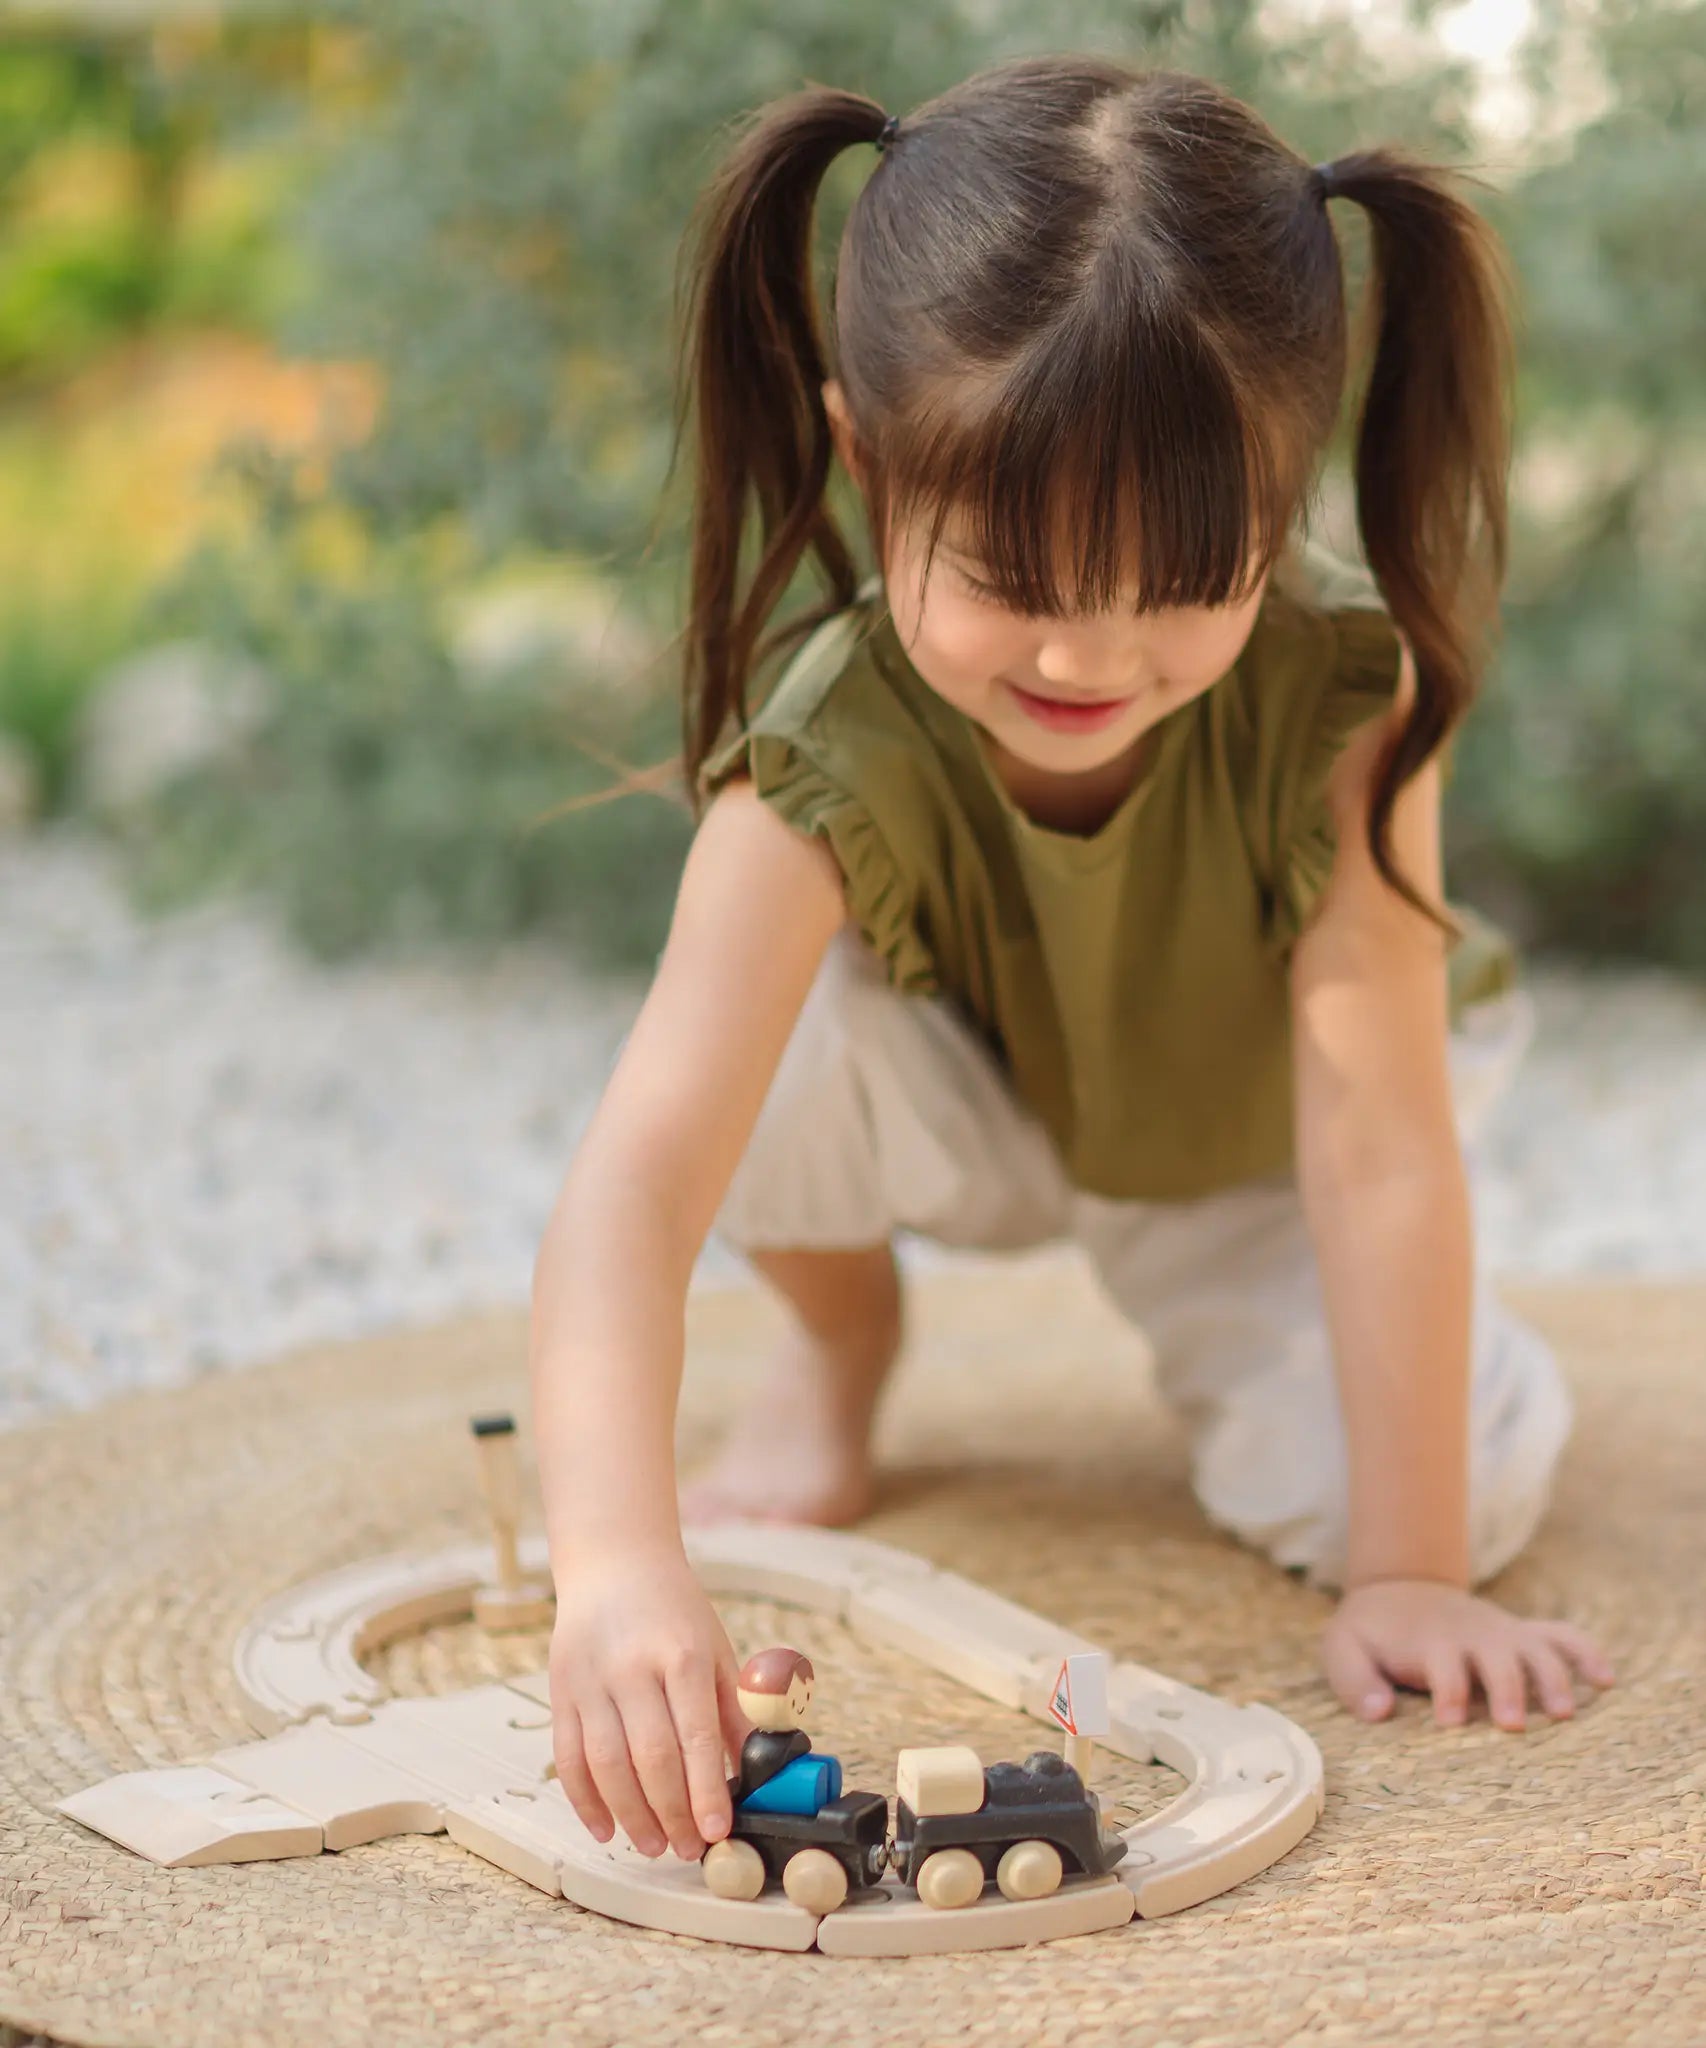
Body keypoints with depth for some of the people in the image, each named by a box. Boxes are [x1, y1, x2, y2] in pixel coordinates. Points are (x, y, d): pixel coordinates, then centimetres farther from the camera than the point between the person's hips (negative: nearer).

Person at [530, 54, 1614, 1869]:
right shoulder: (825, 758, -38)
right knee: (793, 1039, -34)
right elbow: (635, 1174, -48)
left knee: (1479, 1468, -23)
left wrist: (1407, 1570, -35)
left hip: (1257, 1149, 1)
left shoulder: (1338, 693, -36)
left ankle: (1209, 1317, 12)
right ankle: (840, 1346, 1)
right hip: (988, 1119, 0)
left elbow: (1380, 1136, -34)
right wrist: (617, 1570, -63)